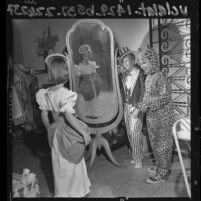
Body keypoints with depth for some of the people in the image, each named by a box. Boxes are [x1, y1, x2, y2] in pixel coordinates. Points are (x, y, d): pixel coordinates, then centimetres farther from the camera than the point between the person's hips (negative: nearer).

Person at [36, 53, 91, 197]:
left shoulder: (45, 94, -4)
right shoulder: (65, 94, -23)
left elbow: (44, 115, 2)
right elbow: (69, 117, -27)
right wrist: (84, 133, -20)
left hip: (55, 131, 6)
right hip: (68, 133, -6)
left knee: (59, 163, 20)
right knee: (73, 164, 13)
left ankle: (62, 192, 38)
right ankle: (76, 192, 30)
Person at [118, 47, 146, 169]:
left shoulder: (140, 74, -10)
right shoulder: (123, 75, 7)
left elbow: (143, 92, -13)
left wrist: (138, 108, -18)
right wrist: (120, 72, -2)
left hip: (136, 107, -6)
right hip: (126, 106, 6)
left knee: (135, 133, -6)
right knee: (130, 133, 12)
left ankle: (138, 159, 9)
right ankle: (135, 156, 27)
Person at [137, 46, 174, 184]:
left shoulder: (160, 77, -19)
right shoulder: (148, 77, 7)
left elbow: (164, 97, -22)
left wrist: (147, 104, -23)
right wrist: (142, 106, 5)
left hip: (162, 118, -8)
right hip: (152, 117, 8)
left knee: (162, 144, 4)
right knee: (155, 143, 19)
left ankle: (162, 174, 19)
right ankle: (161, 167, 37)